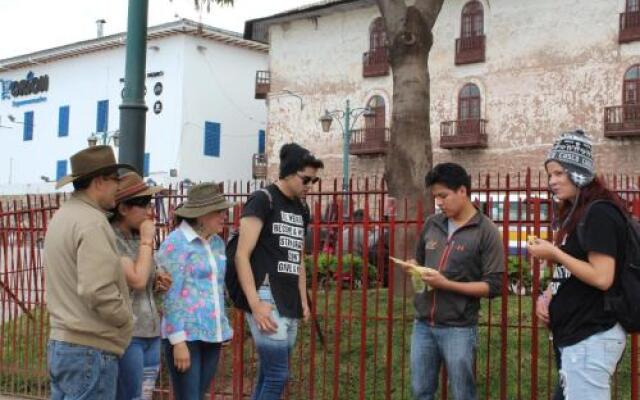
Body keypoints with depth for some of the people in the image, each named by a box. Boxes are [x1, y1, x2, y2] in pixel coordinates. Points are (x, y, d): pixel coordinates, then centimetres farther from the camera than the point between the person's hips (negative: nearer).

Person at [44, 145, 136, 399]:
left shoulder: (62, 216, 13)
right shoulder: (92, 222, -18)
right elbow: (98, 291, -25)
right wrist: (126, 320, -10)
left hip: (60, 343, 10)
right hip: (90, 349, -10)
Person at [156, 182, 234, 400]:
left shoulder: (217, 243, 12)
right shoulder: (176, 243, -8)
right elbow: (171, 295, -11)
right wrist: (178, 340, -15)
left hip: (212, 335, 7)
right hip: (186, 335, -6)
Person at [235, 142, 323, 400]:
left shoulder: (301, 209, 16)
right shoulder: (262, 200, -7)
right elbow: (242, 255, -13)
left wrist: (303, 301, 17)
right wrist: (255, 304, -19)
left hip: (290, 304, 8)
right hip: (267, 299, -8)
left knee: (269, 376, 9)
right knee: (278, 375, -12)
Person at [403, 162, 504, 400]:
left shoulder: (486, 231, -8)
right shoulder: (431, 224, 8)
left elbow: (493, 286, -12)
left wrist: (446, 284, -19)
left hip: (458, 328, -5)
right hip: (422, 324, 5)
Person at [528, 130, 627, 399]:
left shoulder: (599, 214, -14)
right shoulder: (575, 213, 16)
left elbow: (602, 278, -22)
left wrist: (554, 253, -15)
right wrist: (549, 295, 6)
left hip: (591, 338, -10)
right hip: (575, 334, 10)